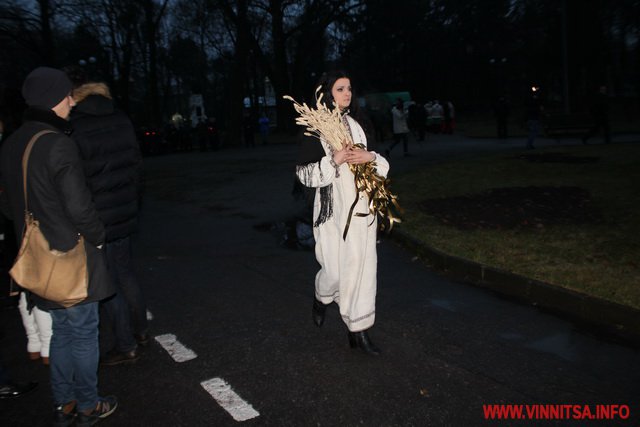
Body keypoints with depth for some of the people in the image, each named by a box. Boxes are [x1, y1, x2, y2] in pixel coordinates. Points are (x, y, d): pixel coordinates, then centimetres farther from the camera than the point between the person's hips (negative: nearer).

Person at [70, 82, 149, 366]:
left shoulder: (75, 130, -16)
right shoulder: (122, 122, 6)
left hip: (97, 222, -7)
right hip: (125, 214, 7)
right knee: (124, 273, 22)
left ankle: (126, 346, 14)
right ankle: (140, 330, 34)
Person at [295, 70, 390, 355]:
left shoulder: (357, 124, 11)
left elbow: (382, 166, 15)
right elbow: (303, 172, -7)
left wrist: (370, 157, -7)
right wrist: (334, 161, -20)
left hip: (362, 208, 5)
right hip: (334, 209, -5)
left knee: (361, 267, 5)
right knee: (335, 270, -2)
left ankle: (358, 331, 17)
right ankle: (322, 299, 35)